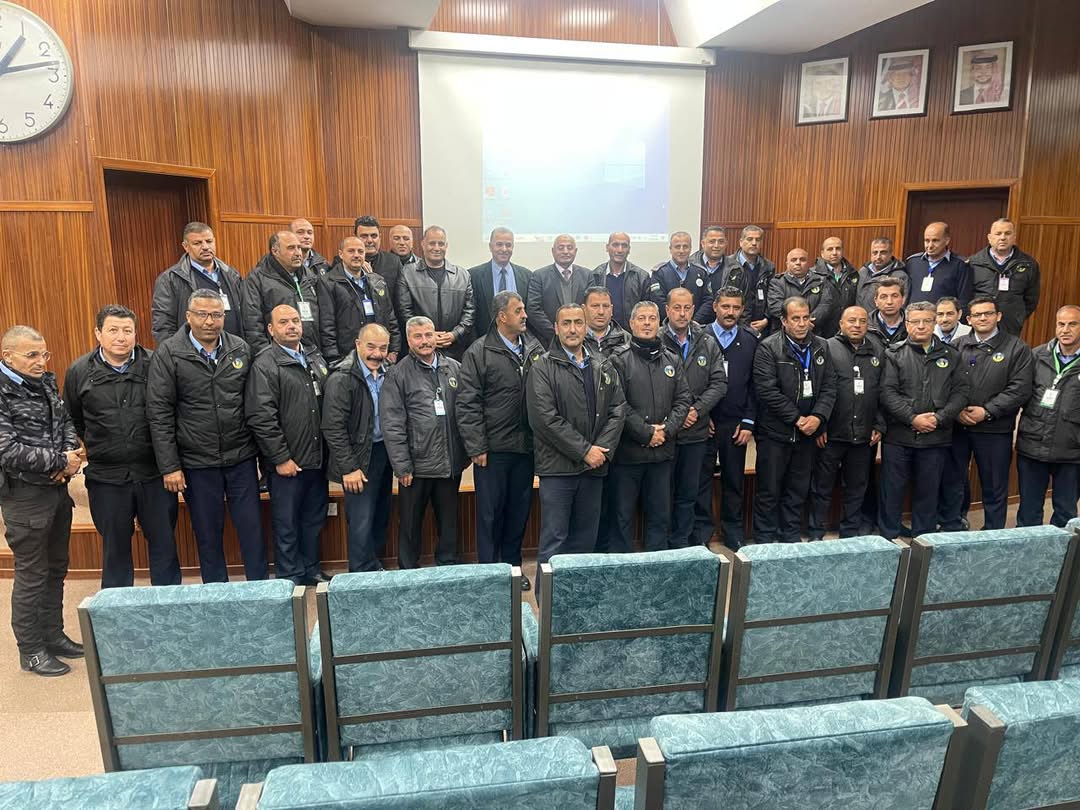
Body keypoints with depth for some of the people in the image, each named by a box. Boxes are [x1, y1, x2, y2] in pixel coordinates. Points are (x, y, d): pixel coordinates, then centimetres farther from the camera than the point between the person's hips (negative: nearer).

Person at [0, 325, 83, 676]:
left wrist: (70, 455, -8)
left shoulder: (46, 382, 5)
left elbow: (66, 421, 12)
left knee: (56, 567, 18)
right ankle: (30, 650, 20)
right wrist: (60, 461, -17)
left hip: (57, 489, 7)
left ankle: (53, 635, 34)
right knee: (32, 574, 4)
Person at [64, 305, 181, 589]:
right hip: (106, 478, 1)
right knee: (115, 549, 14)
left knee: (164, 544, 9)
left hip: (154, 473, -1)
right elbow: (73, 420, 13)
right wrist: (97, 448, 11)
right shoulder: (79, 372, 1)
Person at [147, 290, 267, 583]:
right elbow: (159, 413, -7)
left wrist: (261, 448, 5)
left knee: (252, 526, 8)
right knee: (208, 532, 11)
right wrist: (169, 466, -9)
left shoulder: (241, 349, 2)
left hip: (241, 457, 2)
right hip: (197, 462, -2)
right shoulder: (168, 355, -6)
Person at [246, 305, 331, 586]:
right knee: (287, 523, 7)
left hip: (318, 458, 6)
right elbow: (261, 417, -15)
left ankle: (311, 570, 32)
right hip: (287, 462, -6)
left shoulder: (316, 359, 11)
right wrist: (280, 458, -15)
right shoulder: (264, 365, -9)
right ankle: (290, 579, 21)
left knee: (314, 518, 17)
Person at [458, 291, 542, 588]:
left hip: (526, 446, 4)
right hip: (493, 449, -4)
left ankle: (513, 566, 30)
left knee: (519, 510, 14)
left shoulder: (534, 349, 7)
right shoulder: (479, 352, -6)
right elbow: (468, 405, -8)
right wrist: (477, 448, -11)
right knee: (490, 512, 7)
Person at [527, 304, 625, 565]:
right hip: (557, 467, -5)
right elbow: (545, 418, -13)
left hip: (594, 466, 5)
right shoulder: (543, 367, -5)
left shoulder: (604, 366, 11)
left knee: (585, 540, 14)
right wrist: (584, 450, -14)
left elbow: (618, 409, 7)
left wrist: (602, 449, -7)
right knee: (553, 541, 0)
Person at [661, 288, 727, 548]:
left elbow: (719, 383, 4)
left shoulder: (708, 344, 7)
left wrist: (697, 410, -9)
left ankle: (681, 544, 26)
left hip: (696, 431, 4)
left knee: (689, 493, 13)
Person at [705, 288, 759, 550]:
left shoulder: (751, 341, 6)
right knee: (702, 477, 5)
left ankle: (733, 532, 22)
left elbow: (754, 386, 4)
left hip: (736, 423, 2)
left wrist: (748, 423, -2)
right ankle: (701, 531, 16)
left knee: (735, 479, 10)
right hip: (704, 421, -2)